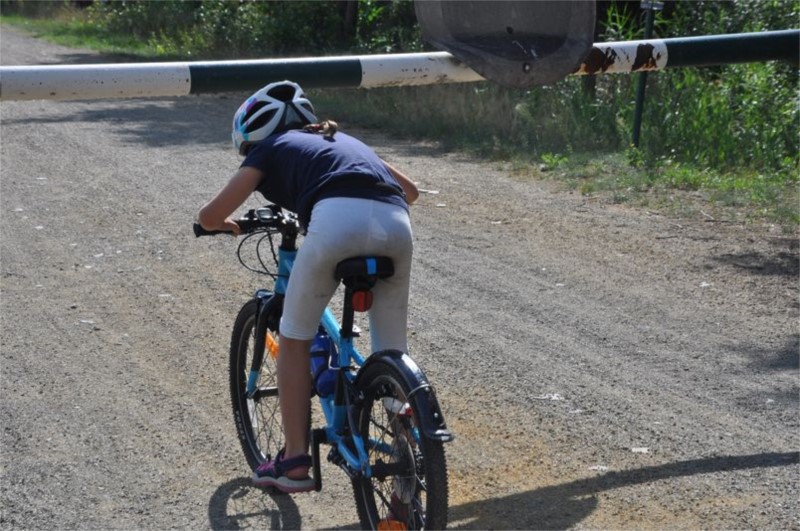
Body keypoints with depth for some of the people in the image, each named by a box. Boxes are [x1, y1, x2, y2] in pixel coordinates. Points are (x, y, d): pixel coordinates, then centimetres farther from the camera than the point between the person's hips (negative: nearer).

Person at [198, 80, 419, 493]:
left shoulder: (271, 148, 24)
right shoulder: (343, 140, 38)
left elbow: (209, 216, 17)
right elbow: (410, 189, 45)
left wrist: (228, 225, 40)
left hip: (337, 218, -4)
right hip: (395, 224, 5)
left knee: (294, 339, 16)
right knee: (392, 350, 18)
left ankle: (295, 461, 17)